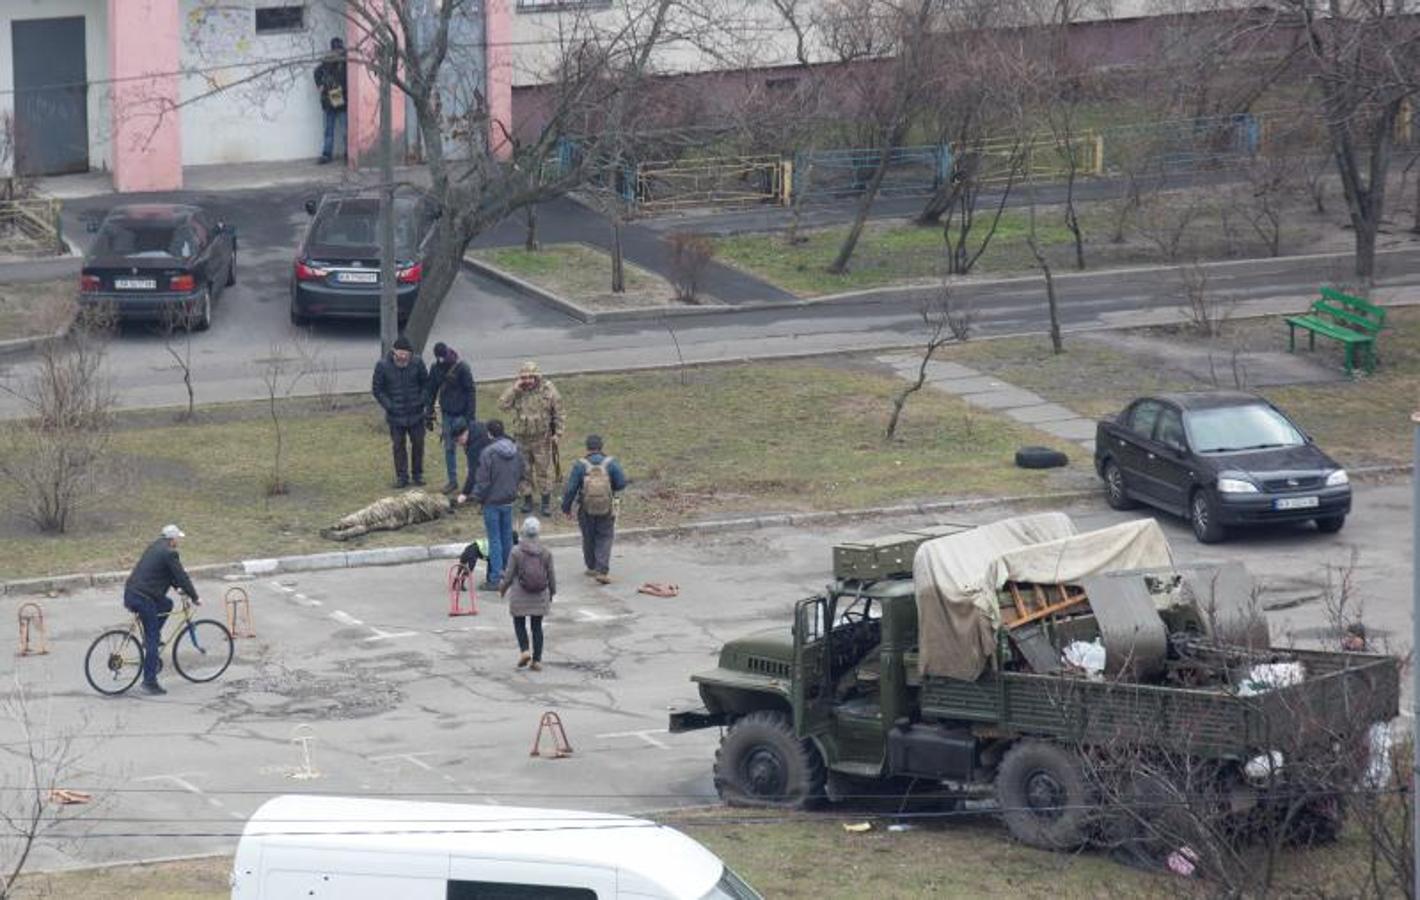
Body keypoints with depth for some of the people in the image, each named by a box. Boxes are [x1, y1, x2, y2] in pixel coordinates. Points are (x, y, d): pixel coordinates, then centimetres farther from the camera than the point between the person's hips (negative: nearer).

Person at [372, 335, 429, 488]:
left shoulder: (417, 363, -8)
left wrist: (422, 401, -3)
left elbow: (426, 384, 7)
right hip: (396, 416, -1)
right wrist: (389, 406, -11)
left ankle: (418, 474, 26)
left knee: (418, 444, 10)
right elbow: (377, 389, -3)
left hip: (416, 414, 1)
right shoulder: (383, 366, -12)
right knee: (398, 446, 6)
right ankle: (401, 477, 17)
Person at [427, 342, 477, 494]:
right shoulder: (436, 368, 3)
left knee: (469, 447, -1)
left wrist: (470, 415, -14)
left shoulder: (462, 368, -13)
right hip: (447, 414, 5)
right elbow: (431, 390, 13)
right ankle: (452, 481, 15)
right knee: (449, 448, 8)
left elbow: (470, 391, -12)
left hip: (461, 414, -5)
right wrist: (429, 410, 8)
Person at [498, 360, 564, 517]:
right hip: (521, 438, 2)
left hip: (542, 438, -2)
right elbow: (503, 405, -17)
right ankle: (527, 502, 22)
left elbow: (558, 413, -1)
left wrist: (557, 433, -4)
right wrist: (514, 389, -23)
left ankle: (546, 503, 14)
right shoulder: (515, 391, -4)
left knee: (543, 471, 3)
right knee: (523, 471, 8)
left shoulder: (548, 390, -8)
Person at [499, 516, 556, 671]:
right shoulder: (546, 552, -5)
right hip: (540, 597, 2)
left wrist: (502, 587, 11)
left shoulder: (516, 552, -13)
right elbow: (551, 575, 3)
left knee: (519, 623, 16)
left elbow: (509, 575, -8)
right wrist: (552, 591, 19)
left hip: (520, 596, -2)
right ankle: (537, 660, 9)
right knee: (537, 626, 10)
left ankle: (524, 650, -4)